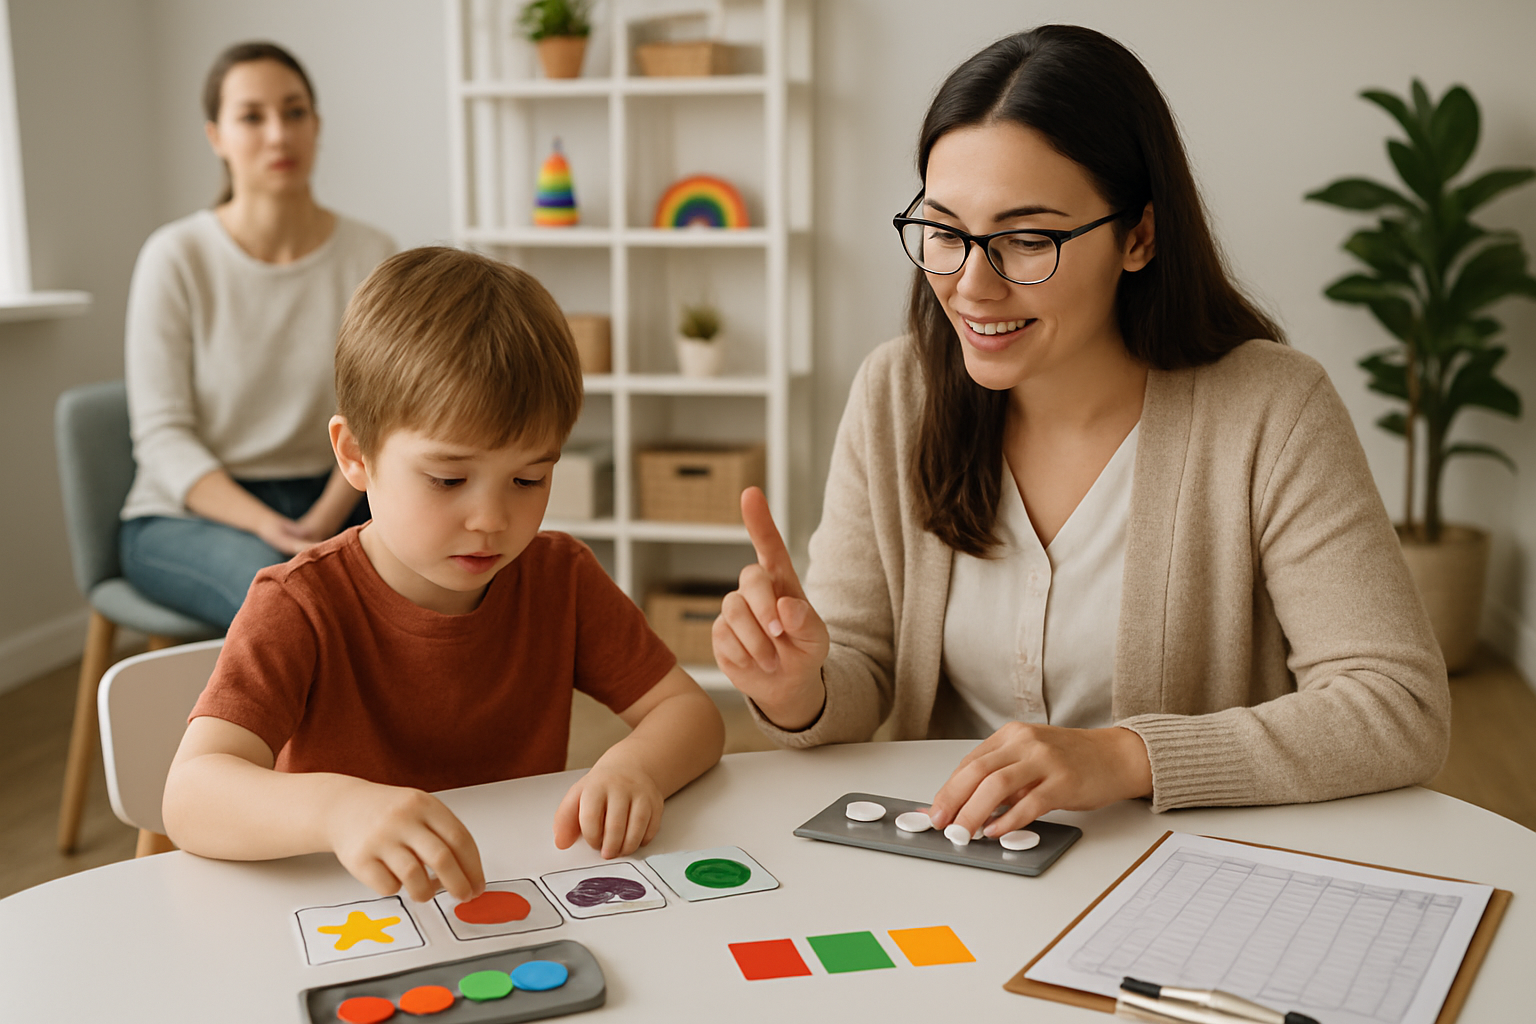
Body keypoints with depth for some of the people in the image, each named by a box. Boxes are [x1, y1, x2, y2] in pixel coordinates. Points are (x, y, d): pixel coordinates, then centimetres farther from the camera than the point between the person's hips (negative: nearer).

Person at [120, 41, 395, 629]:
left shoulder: (370, 256, 0)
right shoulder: (177, 257, -7)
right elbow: (162, 436, -10)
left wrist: (321, 523, -20)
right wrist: (268, 528, -25)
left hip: (326, 505, 3)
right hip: (185, 515, -2)